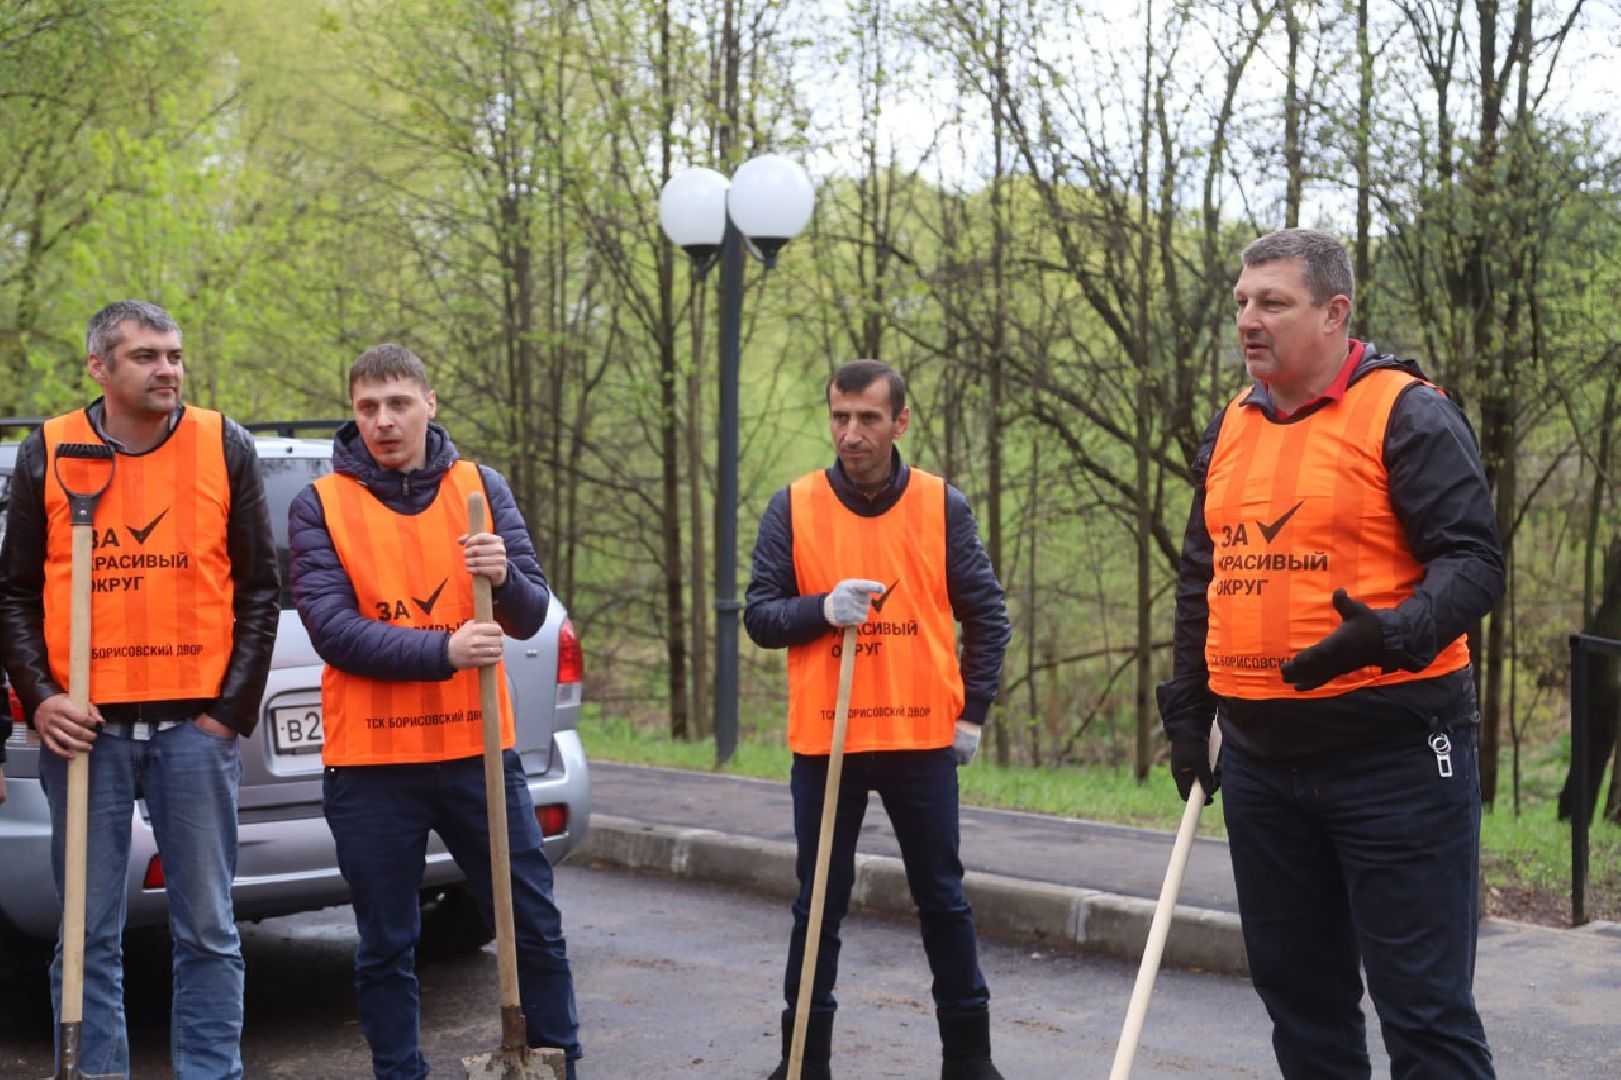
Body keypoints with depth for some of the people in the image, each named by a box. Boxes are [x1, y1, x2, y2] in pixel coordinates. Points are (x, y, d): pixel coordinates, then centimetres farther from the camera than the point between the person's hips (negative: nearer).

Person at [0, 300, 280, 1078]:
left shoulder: (225, 448, 4)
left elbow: (259, 588, 5)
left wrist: (232, 709, -2)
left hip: (196, 723, 0)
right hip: (86, 726, 0)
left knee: (207, 928, 5)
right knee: (88, 934, 5)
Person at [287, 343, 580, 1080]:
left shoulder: (480, 487, 5)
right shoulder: (319, 505, -1)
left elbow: (530, 616, 1)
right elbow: (332, 629, -12)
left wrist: (505, 577, -22)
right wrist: (443, 650, -23)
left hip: (478, 751, 2)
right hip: (371, 764, -2)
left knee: (536, 927, 7)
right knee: (385, 948, 6)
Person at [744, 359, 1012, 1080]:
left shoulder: (942, 506, 1)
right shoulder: (793, 508, 0)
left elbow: (986, 616, 6)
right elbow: (759, 615, -1)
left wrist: (972, 711, 1)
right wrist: (823, 608, -18)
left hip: (922, 740, 0)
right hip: (823, 741, 0)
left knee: (942, 899, 9)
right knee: (819, 905, 8)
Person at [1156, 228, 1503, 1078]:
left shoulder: (1406, 413, -7)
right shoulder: (1230, 428, 13)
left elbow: (1473, 561, -13)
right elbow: (1201, 581, 21)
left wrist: (1392, 636, -30)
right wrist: (1187, 711, 18)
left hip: (1393, 752, -7)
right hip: (1259, 756, 7)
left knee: (1421, 999, -4)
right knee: (1296, 990, 14)